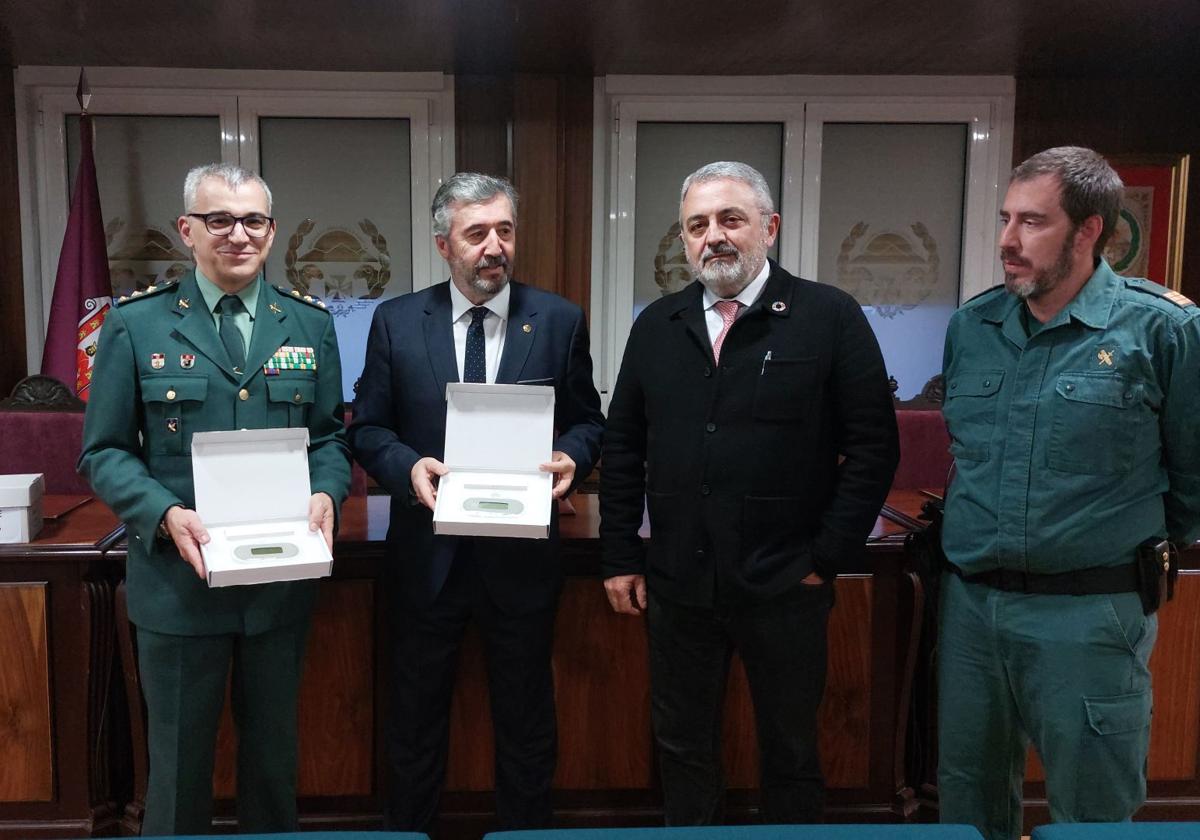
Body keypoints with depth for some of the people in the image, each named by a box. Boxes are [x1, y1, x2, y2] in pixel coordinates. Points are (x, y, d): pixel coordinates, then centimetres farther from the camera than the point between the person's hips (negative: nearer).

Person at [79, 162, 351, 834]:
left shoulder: (310, 324, 4)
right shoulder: (136, 324, -2)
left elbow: (330, 434, 7)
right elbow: (105, 452, -3)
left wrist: (326, 494, -14)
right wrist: (167, 515, -20)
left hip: (283, 578, 2)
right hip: (179, 579, -2)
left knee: (274, 752, 20)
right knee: (180, 759, 15)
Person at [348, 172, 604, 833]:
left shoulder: (559, 321, -2)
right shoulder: (396, 321, -1)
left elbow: (587, 422, 5)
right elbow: (368, 427, 2)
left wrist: (570, 456, -16)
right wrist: (407, 465, -18)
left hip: (522, 556, 0)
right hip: (427, 555, 0)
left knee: (526, 725, 16)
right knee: (416, 723, 18)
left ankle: (525, 833, 38)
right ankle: (406, 832, 40)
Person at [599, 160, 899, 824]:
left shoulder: (831, 317, -5)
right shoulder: (656, 326, 7)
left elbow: (873, 446, -7)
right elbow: (622, 449, 10)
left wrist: (827, 556, -10)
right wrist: (621, 558, 6)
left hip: (785, 588, -3)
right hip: (676, 585, 4)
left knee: (790, 751, 14)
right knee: (682, 746, 17)